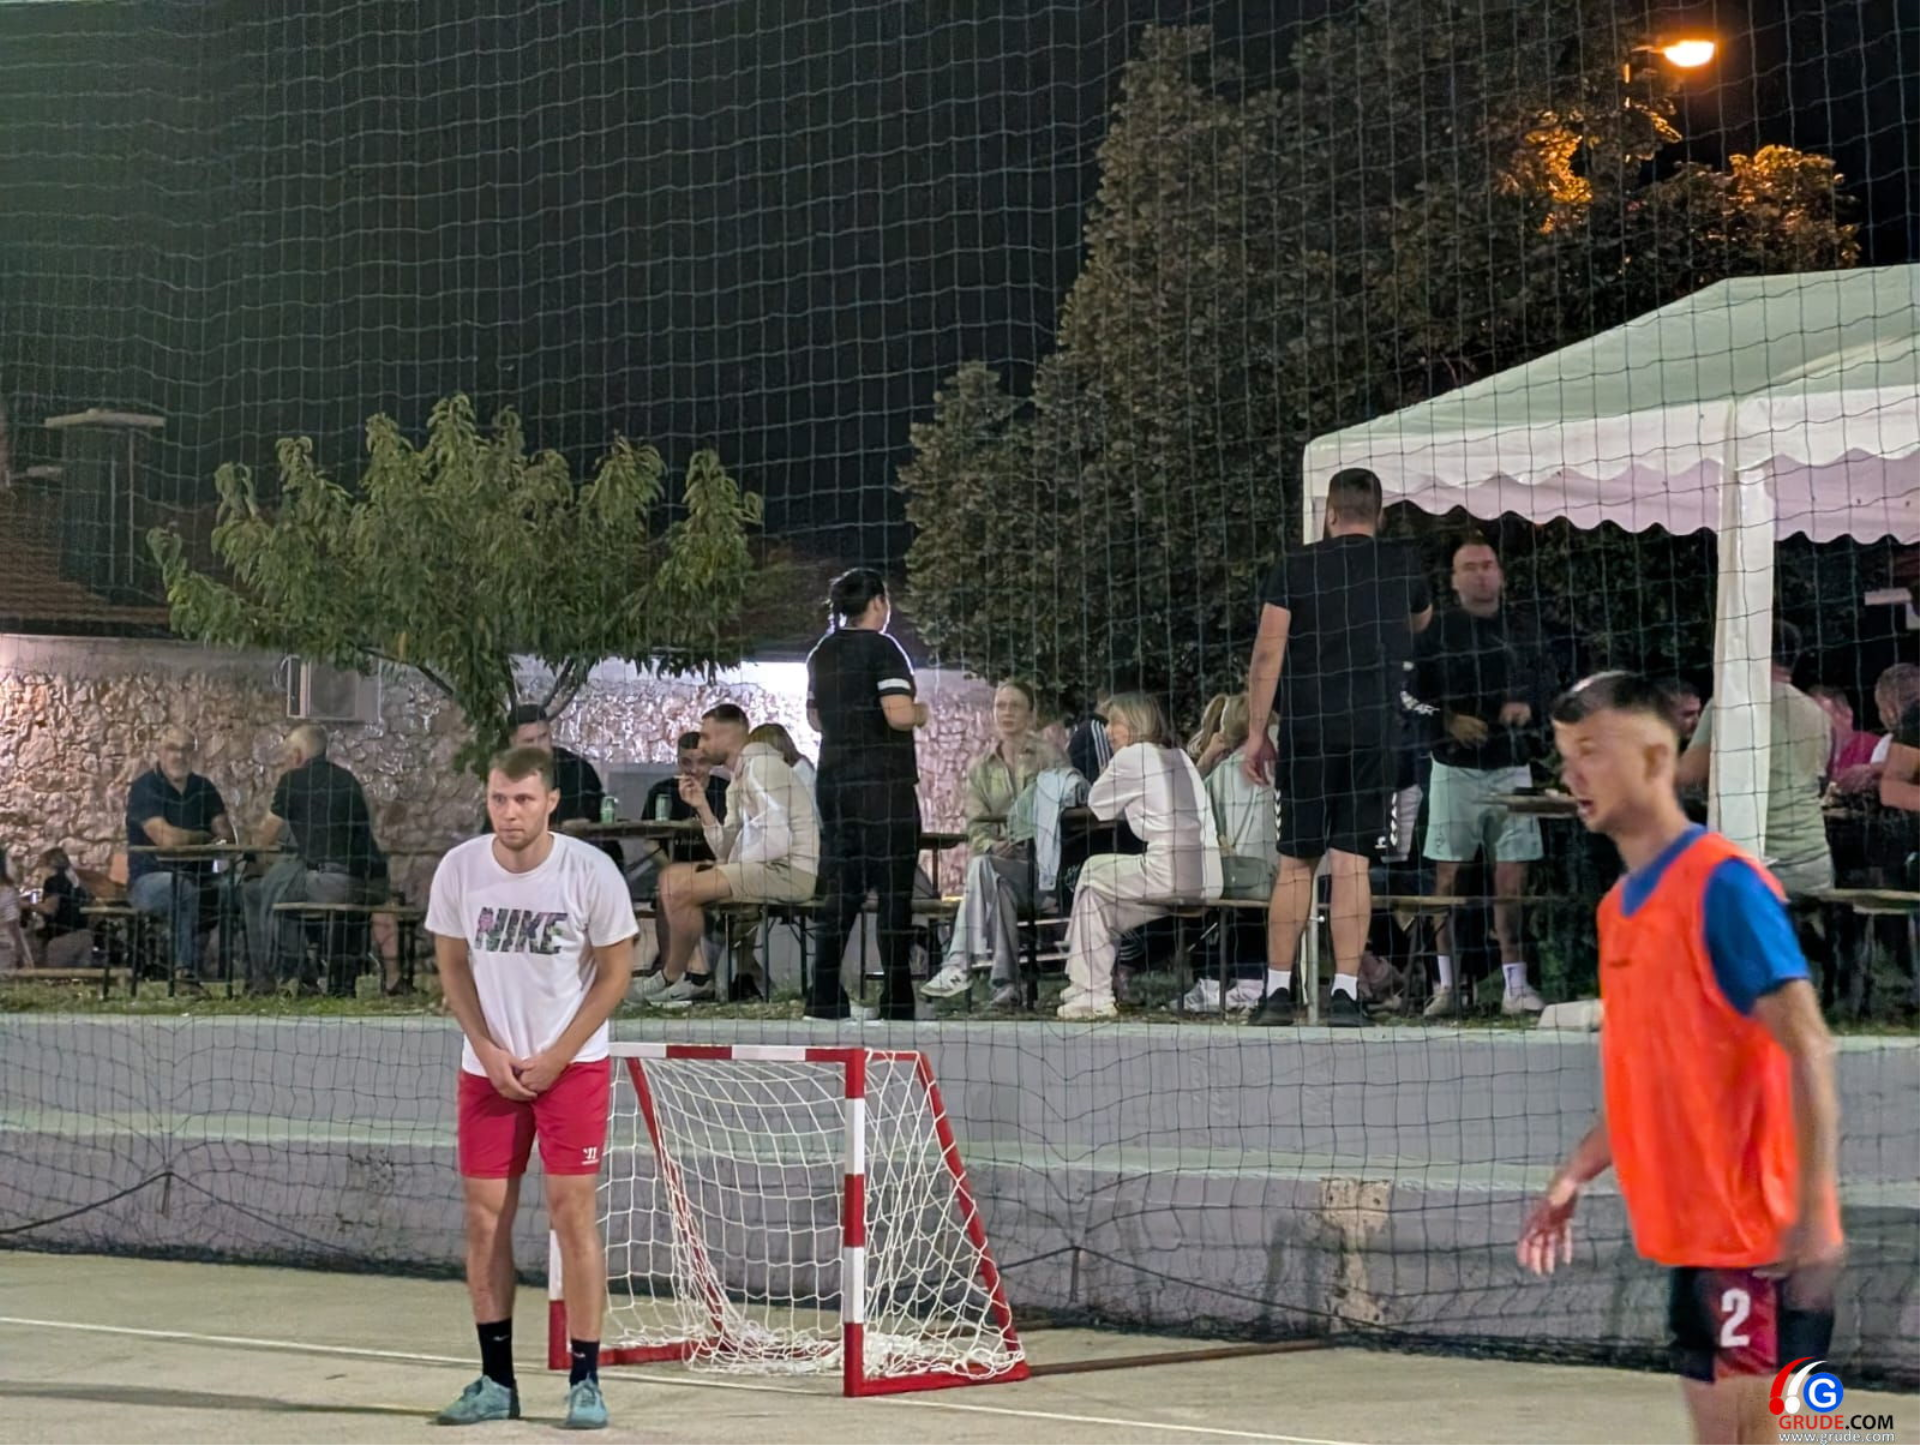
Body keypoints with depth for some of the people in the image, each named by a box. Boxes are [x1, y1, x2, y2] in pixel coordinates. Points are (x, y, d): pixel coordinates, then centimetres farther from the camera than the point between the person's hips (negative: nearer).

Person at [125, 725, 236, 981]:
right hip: (150, 880, -5)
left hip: (200, 878, 5)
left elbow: (229, 837, 5)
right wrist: (204, 838, -3)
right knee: (184, 889, -39)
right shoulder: (144, 788, -6)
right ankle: (186, 969, -36)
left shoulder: (203, 788, 13)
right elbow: (166, 839, -20)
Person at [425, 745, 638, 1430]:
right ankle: (496, 1382, 11)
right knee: (485, 1216, 2)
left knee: (572, 1212, -7)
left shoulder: (590, 871, -13)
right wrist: (489, 1051, -5)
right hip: (488, 1066, 3)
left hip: (573, 1065, -3)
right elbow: (452, 964, 5)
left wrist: (554, 1059, -10)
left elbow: (615, 970, -6)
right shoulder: (459, 868, -6)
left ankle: (585, 1381, 0)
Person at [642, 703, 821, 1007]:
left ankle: (671, 977, 1)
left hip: (789, 871, -10)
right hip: (762, 868, 10)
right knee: (671, 876, 9)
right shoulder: (738, 779, 20)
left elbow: (776, 841, -20)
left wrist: (734, 867, -9)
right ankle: (695, 977, 2)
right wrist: (702, 806, 4)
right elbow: (728, 850, 12)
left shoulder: (761, 766, -10)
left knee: (680, 889, -19)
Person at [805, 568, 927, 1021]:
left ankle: (824, 997, 8)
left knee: (841, 890, 10)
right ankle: (896, 1000, -3)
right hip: (884, 783, -7)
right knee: (894, 891, -2)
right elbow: (899, 714, -20)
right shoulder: (881, 649, -10)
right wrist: (921, 713, 0)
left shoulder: (821, 654, 12)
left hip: (834, 780, 7)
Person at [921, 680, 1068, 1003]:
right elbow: (977, 826, 10)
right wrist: (992, 846, -14)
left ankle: (958, 966, -40)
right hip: (1000, 858, 4)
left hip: (1043, 861, -3)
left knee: (982, 867, -32)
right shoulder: (980, 768, 17)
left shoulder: (1049, 757, 5)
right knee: (997, 885, -34)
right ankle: (1005, 981, -39)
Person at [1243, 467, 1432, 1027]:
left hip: (1305, 730, 0)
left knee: (1294, 864, 6)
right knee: (1352, 862, -1)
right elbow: (1422, 621, 28)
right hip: (1373, 730, 0)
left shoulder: (1292, 570, 2)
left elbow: (1267, 654, -3)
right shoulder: (1403, 563, 8)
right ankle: (1345, 991, -5)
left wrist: (1256, 733, 0)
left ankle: (1278, 989, 6)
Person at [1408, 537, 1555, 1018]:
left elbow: (1547, 684, 15)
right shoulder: (1437, 632, 3)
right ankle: (1445, 984, 5)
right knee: (1447, 875, -1)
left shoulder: (1523, 629, 10)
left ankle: (1515, 983, 4)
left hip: (1511, 766, 2)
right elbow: (1415, 694, 0)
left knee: (1511, 876, 1)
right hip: (1455, 767, -2)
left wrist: (1528, 706, -5)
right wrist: (1448, 721, -14)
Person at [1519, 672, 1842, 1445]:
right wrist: (1574, 1176, 18)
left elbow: (1807, 1047, -18)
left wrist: (1813, 1211, -25)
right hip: (1690, 1229, 8)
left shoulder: (1724, 884, -13)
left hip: (1756, 1231, -8)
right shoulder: (1620, 905, 12)